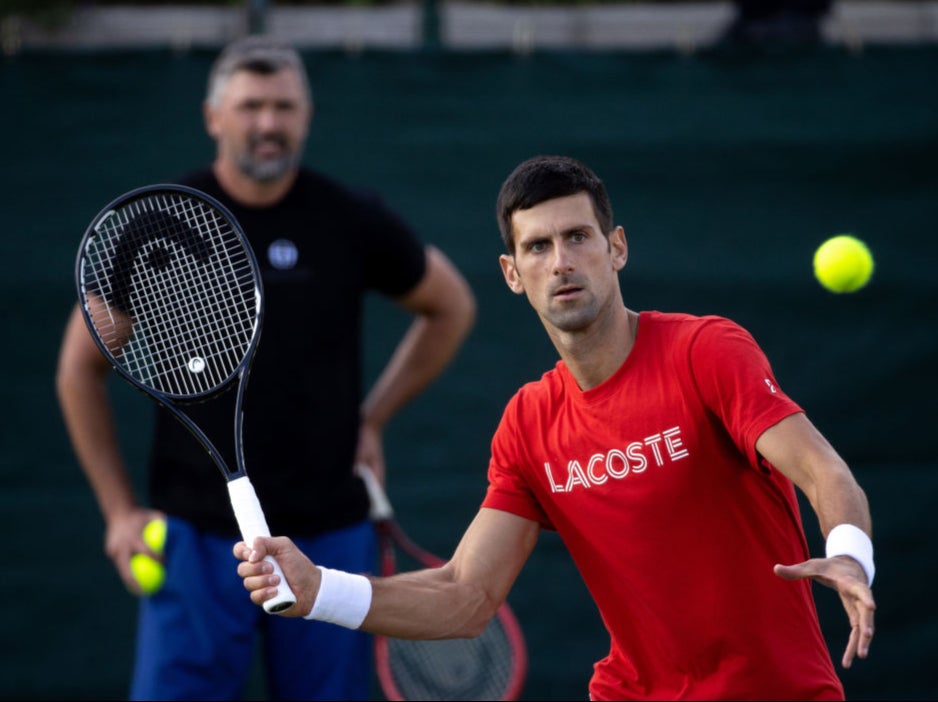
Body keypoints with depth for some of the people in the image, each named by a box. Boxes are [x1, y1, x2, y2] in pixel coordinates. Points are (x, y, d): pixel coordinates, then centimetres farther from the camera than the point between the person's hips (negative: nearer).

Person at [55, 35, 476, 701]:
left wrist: (373, 420, 8)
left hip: (329, 538, 1)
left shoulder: (354, 221, -1)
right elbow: (82, 368, 7)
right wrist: (120, 510, 2)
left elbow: (451, 307, 16)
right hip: (198, 540, -1)